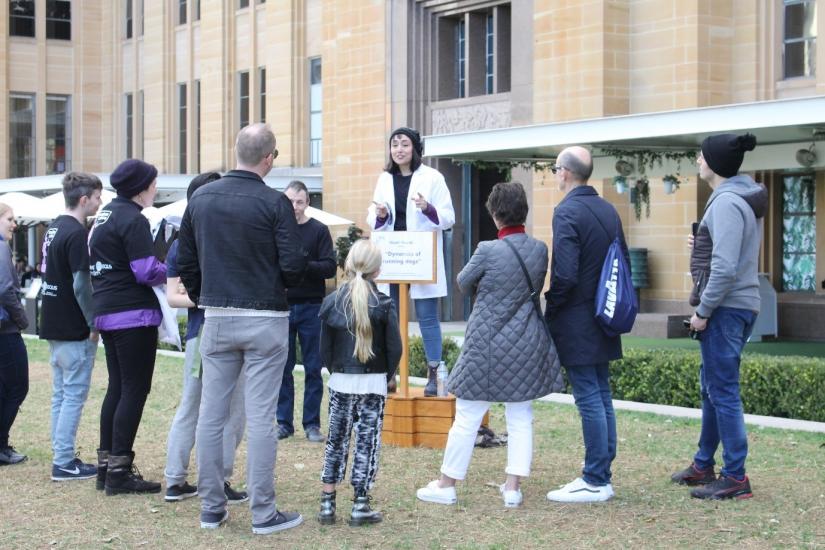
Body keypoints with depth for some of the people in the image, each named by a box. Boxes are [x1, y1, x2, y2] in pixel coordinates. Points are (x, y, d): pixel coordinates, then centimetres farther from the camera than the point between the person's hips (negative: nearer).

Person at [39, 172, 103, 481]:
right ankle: (64, 462, -2)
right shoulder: (77, 234, -17)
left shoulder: (53, 229, 13)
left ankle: (61, 456, 18)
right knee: (74, 395, -4)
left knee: (61, 394, 13)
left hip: (53, 327, 9)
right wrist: (94, 323, -11)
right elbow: (81, 285, -20)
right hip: (74, 330, -9)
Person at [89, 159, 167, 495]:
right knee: (135, 391, -5)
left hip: (106, 312, 10)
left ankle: (106, 466, 18)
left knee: (117, 388, 14)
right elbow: (147, 271, -19)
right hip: (134, 314, -10)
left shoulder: (105, 215, 15)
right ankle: (119, 472, -4)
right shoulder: (133, 219, -14)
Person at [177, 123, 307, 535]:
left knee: (210, 414, 9)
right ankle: (263, 513, 3)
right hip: (264, 320, -4)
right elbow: (294, 264, -14)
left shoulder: (201, 198, 5)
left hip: (216, 319, 5)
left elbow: (185, 261, 9)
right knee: (260, 417, -2)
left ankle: (211, 508, 15)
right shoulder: (273, 203, -11)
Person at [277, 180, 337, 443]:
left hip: (311, 307, -1)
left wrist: (304, 264, -21)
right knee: (283, 367, 4)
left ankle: (312, 424, 10)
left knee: (313, 368, 3)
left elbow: (330, 267, -6)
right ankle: (284, 422, 13)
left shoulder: (319, 230, 2)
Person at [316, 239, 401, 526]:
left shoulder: (331, 302, -2)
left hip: (340, 383, 2)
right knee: (367, 443, 4)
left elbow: (324, 348, 1)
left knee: (336, 441, 11)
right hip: (373, 384, -2)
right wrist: (387, 377, 9)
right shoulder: (383, 305, -8)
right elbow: (395, 348, -6)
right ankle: (360, 506, 4)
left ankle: (327, 503, 10)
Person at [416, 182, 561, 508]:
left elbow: (463, 283, 0)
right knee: (520, 417, 10)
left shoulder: (488, 251, -16)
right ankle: (513, 487, 11)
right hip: (528, 345, 4)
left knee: (467, 417, 4)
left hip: (487, 344, -4)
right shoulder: (540, 250, -2)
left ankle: (446, 485, 13)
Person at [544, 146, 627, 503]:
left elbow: (564, 275, -22)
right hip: (602, 321, 8)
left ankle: (594, 482, 0)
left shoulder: (567, 212, -16)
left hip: (575, 324, -8)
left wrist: (550, 312, -8)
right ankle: (602, 476, 19)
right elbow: (623, 263, 15)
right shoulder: (608, 210, 9)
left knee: (589, 399, -5)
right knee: (602, 396, 12)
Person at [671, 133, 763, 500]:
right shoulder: (742, 198, 13)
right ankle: (703, 466, 28)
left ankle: (736, 478, 0)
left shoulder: (727, 202, -17)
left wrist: (703, 311, -15)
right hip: (739, 305, 10)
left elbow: (724, 268, -23)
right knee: (712, 388, 18)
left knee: (723, 392, -5)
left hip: (726, 308, -10)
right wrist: (701, 246, 8)